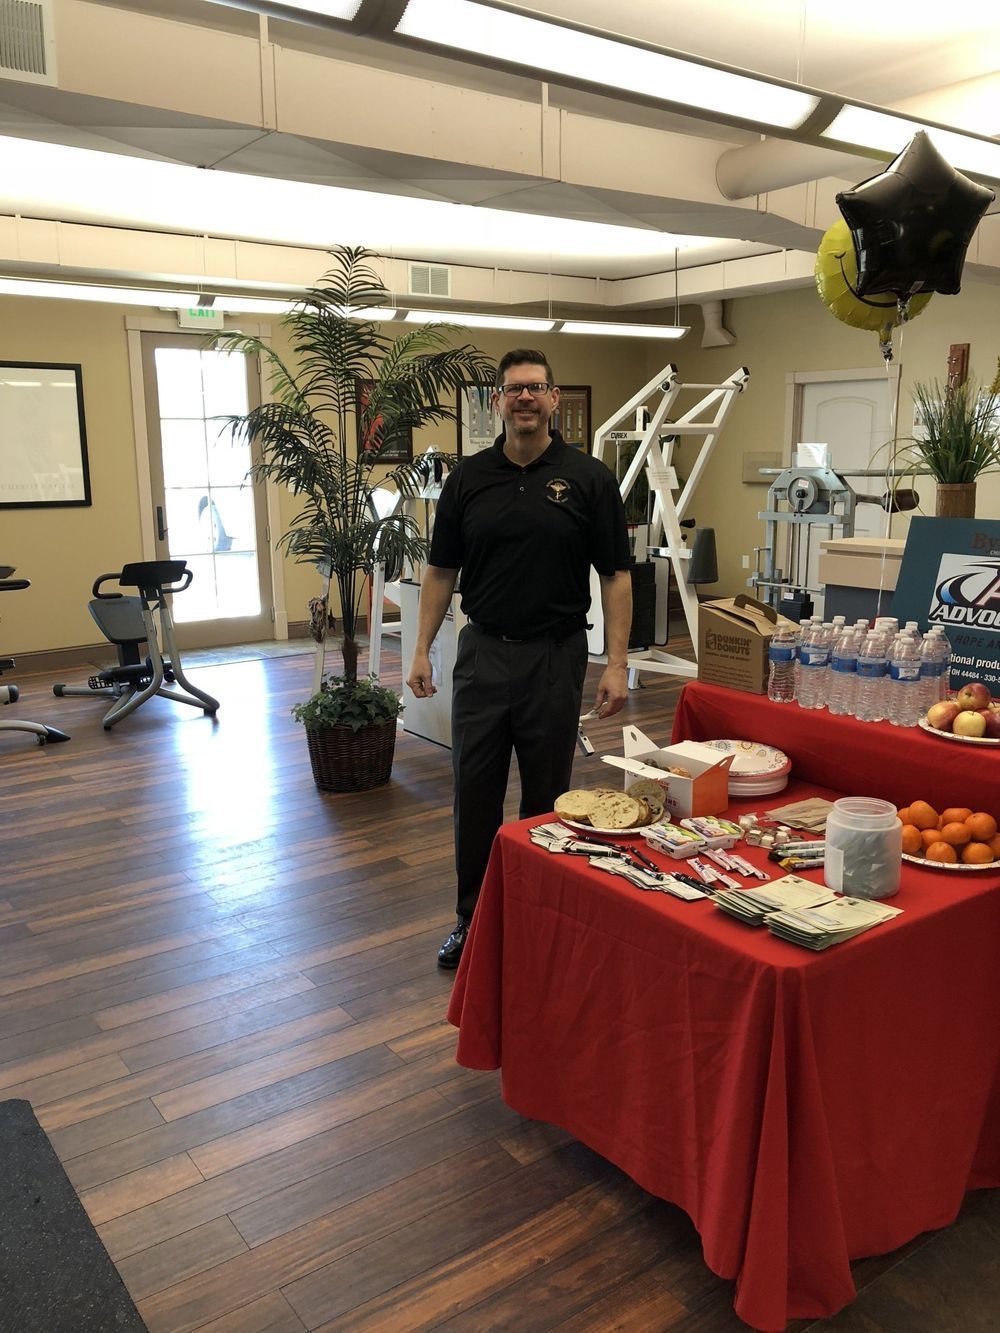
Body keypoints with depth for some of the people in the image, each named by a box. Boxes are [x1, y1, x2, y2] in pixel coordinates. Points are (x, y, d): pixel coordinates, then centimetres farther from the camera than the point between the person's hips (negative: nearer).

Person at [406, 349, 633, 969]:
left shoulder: (589, 478, -4)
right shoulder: (468, 478, 4)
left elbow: (616, 574, -4)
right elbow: (441, 570, 8)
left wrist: (617, 663, -10)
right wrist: (422, 650, 3)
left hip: (556, 656, -2)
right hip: (482, 653, 2)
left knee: (547, 795, 9)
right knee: (475, 791, 8)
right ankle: (473, 916, 23)